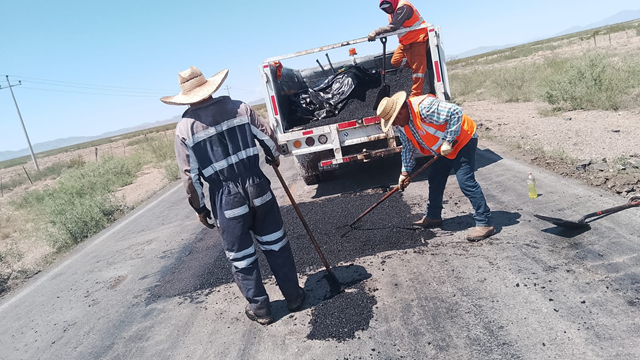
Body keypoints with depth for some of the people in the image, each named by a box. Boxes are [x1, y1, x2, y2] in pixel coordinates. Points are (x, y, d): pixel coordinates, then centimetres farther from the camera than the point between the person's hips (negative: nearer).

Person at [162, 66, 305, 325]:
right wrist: (274, 156, 26)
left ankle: (260, 309, 27)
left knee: (241, 257, 14)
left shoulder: (184, 129, -7)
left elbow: (190, 176, -6)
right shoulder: (238, 107, -1)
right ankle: (293, 296, 30)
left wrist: (200, 208, 6)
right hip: (257, 187, 3)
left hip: (226, 198, -2)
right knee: (276, 244, 17)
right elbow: (267, 134, 5)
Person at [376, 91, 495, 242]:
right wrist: (405, 172, 6)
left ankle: (485, 224, -10)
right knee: (435, 181, 14)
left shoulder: (424, 107, -31)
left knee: (466, 182, -16)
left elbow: (455, 112, -33)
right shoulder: (401, 124, -2)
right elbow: (408, 147, 9)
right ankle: (433, 217, 30)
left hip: (462, 141, -9)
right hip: (443, 149, 9)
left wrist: (447, 141, -31)